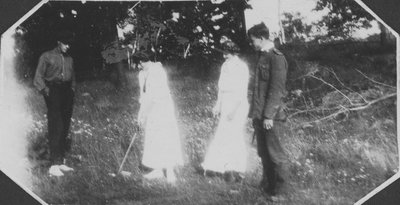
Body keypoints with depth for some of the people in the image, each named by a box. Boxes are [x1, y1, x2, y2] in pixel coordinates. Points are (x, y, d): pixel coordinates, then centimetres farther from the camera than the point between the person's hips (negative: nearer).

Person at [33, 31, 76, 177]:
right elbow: (38, 77, 0)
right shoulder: (47, 56, 4)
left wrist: (72, 91, 13)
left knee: (64, 129, 4)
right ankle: (54, 165, -16)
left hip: (67, 93, 6)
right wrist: (45, 90, -14)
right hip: (53, 92, -6)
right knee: (56, 128, -14)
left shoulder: (69, 59, 20)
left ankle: (61, 162, 10)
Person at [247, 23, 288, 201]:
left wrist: (269, 115, -19)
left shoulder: (276, 58, -11)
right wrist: (255, 112, 15)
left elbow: (277, 89, -16)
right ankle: (267, 185, 24)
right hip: (259, 114, 8)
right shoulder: (262, 56, 14)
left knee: (274, 153, 0)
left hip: (271, 115, -8)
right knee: (263, 152, 13)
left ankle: (277, 191, 9)